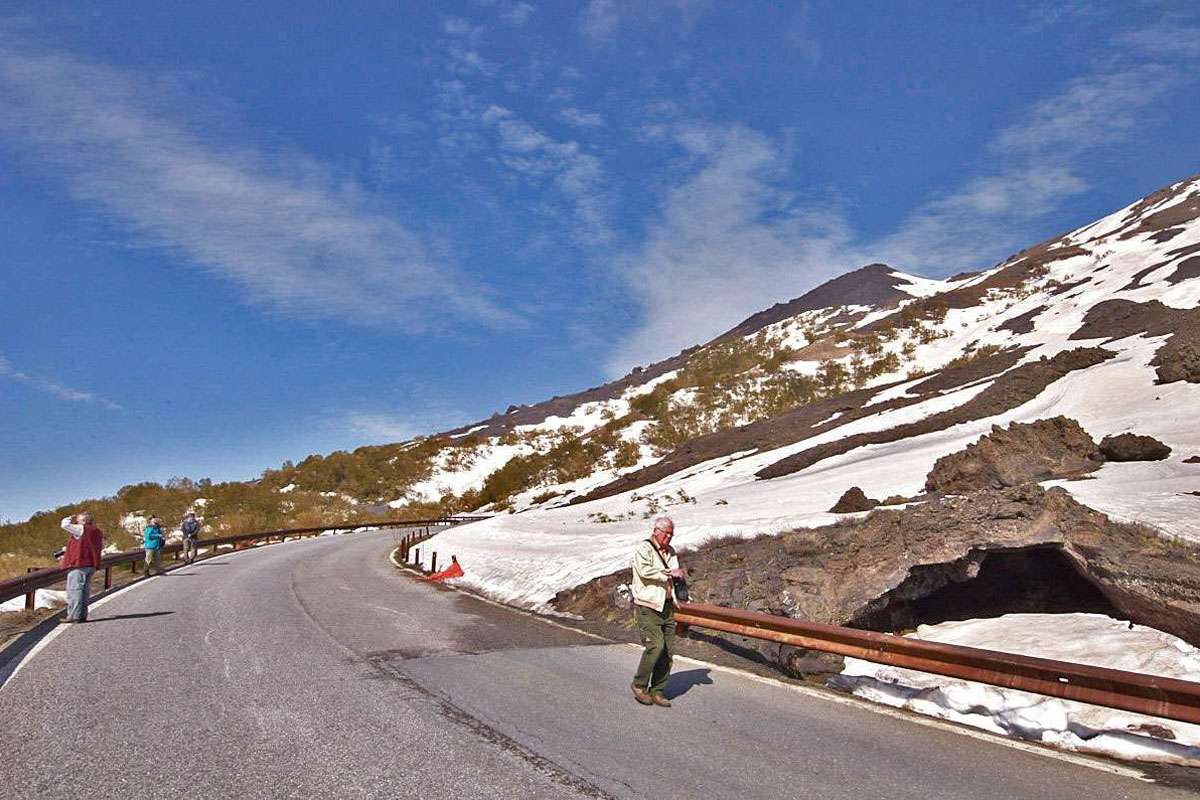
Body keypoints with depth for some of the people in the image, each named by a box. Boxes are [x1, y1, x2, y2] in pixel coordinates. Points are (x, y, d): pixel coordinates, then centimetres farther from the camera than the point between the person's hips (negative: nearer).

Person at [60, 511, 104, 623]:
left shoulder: (81, 529, -10)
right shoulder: (98, 532, 15)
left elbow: (65, 524, -13)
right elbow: (102, 546, 25)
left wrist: (70, 518, 6)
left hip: (78, 564, -8)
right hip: (91, 565, 8)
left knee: (74, 589, -5)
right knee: (85, 589, 13)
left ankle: (74, 616, -6)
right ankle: (82, 615, 15)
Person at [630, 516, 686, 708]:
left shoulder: (671, 552, 18)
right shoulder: (643, 548, -6)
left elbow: (677, 575, 24)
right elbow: (644, 570, -23)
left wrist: (678, 574, 0)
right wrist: (669, 573, -15)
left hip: (666, 607, 7)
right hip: (647, 606, -7)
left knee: (668, 650, 4)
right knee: (655, 645, -16)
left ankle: (657, 691, 15)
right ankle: (639, 685, 3)